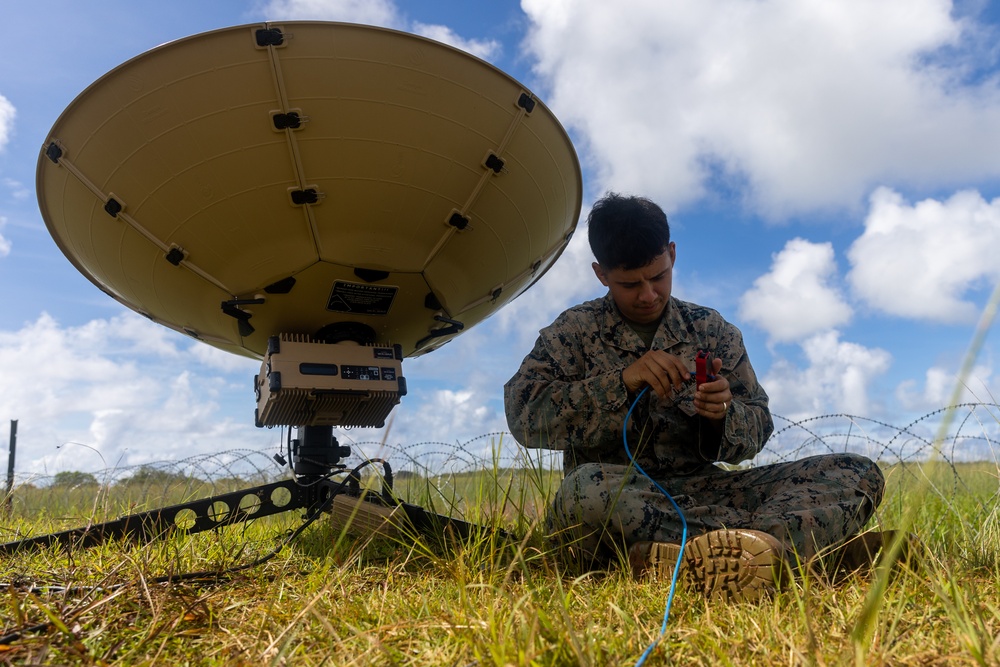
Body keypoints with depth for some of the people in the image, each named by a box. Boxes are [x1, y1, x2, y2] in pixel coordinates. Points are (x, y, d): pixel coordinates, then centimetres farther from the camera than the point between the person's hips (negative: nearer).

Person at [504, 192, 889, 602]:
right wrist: (623, 381, -19)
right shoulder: (573, 333, 6)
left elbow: (756, 433, 12)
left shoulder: (712, 330, 13)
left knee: (859, 474, -13)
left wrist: (723, 415, -12)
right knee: (584, 488, -39)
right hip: (619, 494, -3)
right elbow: (524, 417, -9)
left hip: (703, 489, 4)